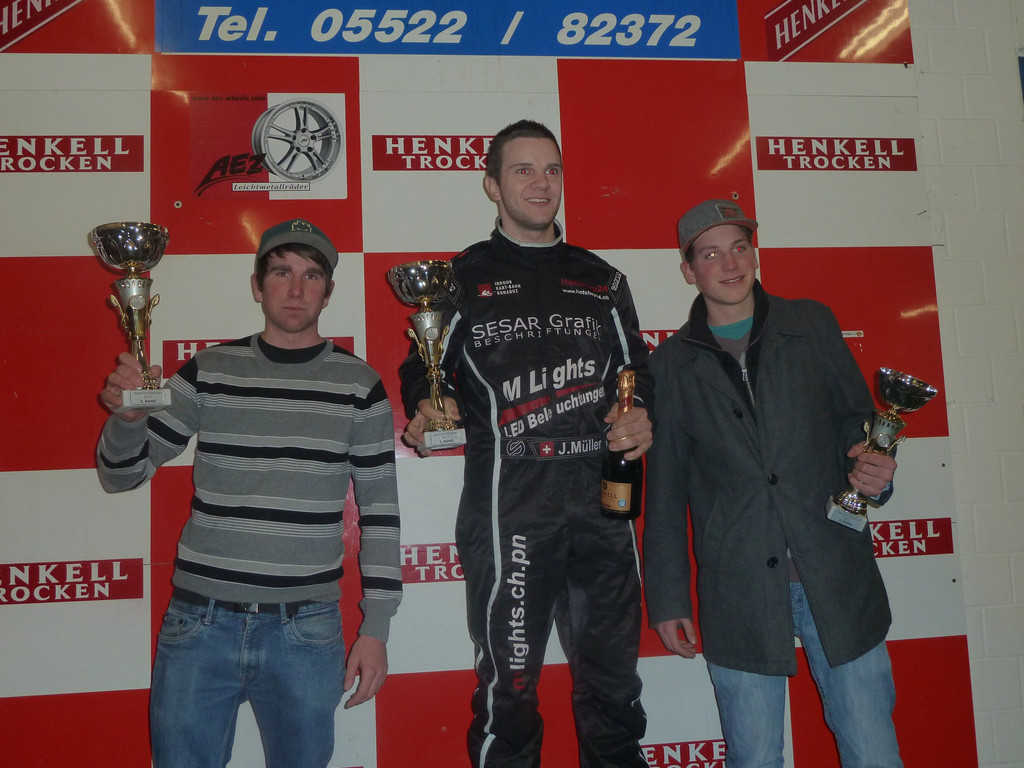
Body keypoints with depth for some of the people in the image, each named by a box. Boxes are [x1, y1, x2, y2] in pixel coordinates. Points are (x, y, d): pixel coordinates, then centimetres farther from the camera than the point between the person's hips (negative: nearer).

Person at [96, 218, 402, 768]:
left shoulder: (358, 385, 0)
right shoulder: (209, 371, 3)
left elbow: (380, 512, 2)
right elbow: (121, 476, 6)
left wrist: (375, 628, 0)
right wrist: (127, 414, -16)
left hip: (305, 631, -1)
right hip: (198, 623, 1)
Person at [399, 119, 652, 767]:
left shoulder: (602, 281, 18)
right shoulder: (465, 279, 9)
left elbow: (639, 375, 22)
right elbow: (423, 371, 8)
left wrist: (641, 419, 3)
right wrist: (426, 412, -13)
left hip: (603, 501, 4)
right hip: (509, 508, -3)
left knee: (614, 684, 11)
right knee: (509, 689, 0)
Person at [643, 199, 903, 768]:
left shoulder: (813, 325, 9)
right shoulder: (672, 364, 7)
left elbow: (855, 417, 15)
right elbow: (665, 491, 9)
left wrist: (873, 470, -9)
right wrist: (667, 598, 7)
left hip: (836, 577, 1)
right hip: (738, 596, 0)